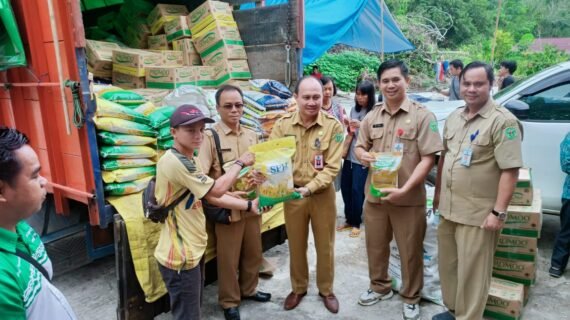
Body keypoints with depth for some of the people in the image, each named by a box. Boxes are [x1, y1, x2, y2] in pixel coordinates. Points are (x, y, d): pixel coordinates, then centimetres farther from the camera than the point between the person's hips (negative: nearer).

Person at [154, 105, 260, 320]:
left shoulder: (190, 160, 8)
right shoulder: (173, 161, -24)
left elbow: (212, 198, 8)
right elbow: (216, 190, -20)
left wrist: (249, 205, 4)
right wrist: (240, 163, -8)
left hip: (193, 249, 10)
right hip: (180, 256, -10)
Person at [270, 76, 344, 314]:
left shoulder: (333, 126, -11)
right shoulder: (283, 125, -5)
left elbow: (332, 167, -14)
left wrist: (310, 188, -26)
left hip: (322, 194, -1)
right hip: (291, 193, 2)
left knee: (325, 246, 15)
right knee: (296, 246, 17)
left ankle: (326, 290, 37)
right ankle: (298, 288, 39)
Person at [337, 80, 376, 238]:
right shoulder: (354, 109, 8)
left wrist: (361, 125, -22)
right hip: (350, 155, 6)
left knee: (357, 190, 0)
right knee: (345, 187, 11)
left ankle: (356, 223, 18)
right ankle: (349, 220, 29)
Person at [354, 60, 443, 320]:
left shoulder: (422, 116, -8)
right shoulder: (372, 116, 7)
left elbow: (428, 158, -12)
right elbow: (359, 146, 15)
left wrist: (405, 189, -23)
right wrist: (362, 155, -11)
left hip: (409, 198, -4)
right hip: (374, 194, 5)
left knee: (410, 251, 11)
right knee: (375, 246, 18)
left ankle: (411, 298, 33)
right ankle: (379, 287, 42)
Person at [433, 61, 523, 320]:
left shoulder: (503, 121, -14)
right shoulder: (454, 117, 9)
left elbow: (510, 170, -17)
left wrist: (499, 212, -19)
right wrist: (437, 192, 18)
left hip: (478, 213, -7)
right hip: (448, 208, 7)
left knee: (471, 272, 5)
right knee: (447, 265, 20)